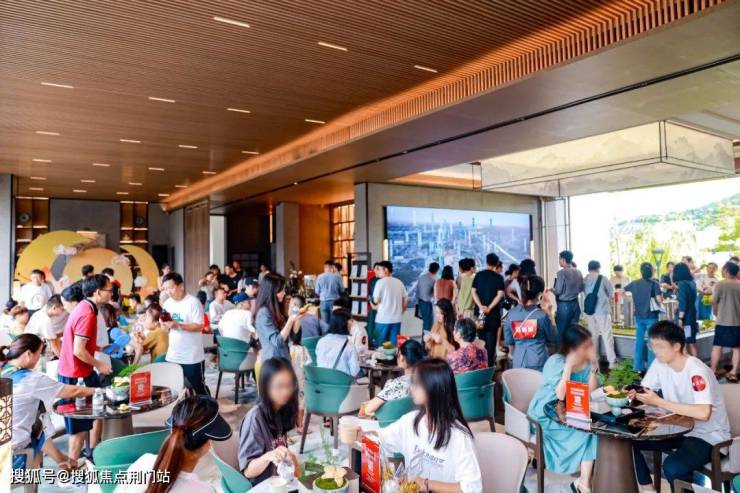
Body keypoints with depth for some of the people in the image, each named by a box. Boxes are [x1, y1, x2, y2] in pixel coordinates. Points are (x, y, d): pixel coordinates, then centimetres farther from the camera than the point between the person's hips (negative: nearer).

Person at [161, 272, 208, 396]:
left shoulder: (193, 302, -14)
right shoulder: (167, 303, 6)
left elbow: (199, 326, -19)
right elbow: (166, 329, 10)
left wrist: (178, 325, -27)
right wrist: (165, 325, -13)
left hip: (192, 357, -6)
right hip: (172, 356, 6)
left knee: (198, 388, 7)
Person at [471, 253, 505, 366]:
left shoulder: (478, 275, 3)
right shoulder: (498, 277, -4)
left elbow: (473, 292, -3)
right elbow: (500, 294, -12)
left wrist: (480, 306, -9)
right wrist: (490, 307, -15)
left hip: (480, 311, 3)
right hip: (493, 313, -3)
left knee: (481, 337, 14)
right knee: (491, 339, 3)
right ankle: (490, 363, 4)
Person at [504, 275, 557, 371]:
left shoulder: (511, 313, -4)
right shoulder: (542, 315, -13)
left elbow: (508, 341, 4)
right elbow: (553, 339, 2)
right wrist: (549, 315, 4)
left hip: (519, 363, 3)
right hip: (539, 363, -3)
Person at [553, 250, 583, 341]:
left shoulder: (562, 272, -14)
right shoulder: (578, 272, 7)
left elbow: (558, 291, -14)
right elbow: (581, 288, 15)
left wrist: (551, 289, 5)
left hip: (564, 305, -7)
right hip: (575, 304, 7)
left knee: (561, 332, 0)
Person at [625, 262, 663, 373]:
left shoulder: (634, 283, 2)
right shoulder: (654, 283, -10)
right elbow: (659, 300, -17)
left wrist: (631, 300, 24)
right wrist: (662, 298, 3)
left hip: (639, 316, 4)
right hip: (651, 316, -4)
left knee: (639, 341, 10)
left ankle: (639, 367, 14)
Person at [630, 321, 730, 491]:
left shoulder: (696, 371, -26)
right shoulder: (659, 364, -5)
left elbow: (703, 413, -39)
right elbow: (644, 392, 3)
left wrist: (659, 402, -33)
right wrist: (635, 395, -21)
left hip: (708, 436, -7)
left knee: (672, 467, -33)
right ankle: (647, 488, 11)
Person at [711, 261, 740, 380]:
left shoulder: (720, 284, -11)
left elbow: (714, 303, -4)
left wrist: (716, 314, 13)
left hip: (723, 321, -3)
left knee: (717, 346, 6)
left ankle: (713, 372, 12)